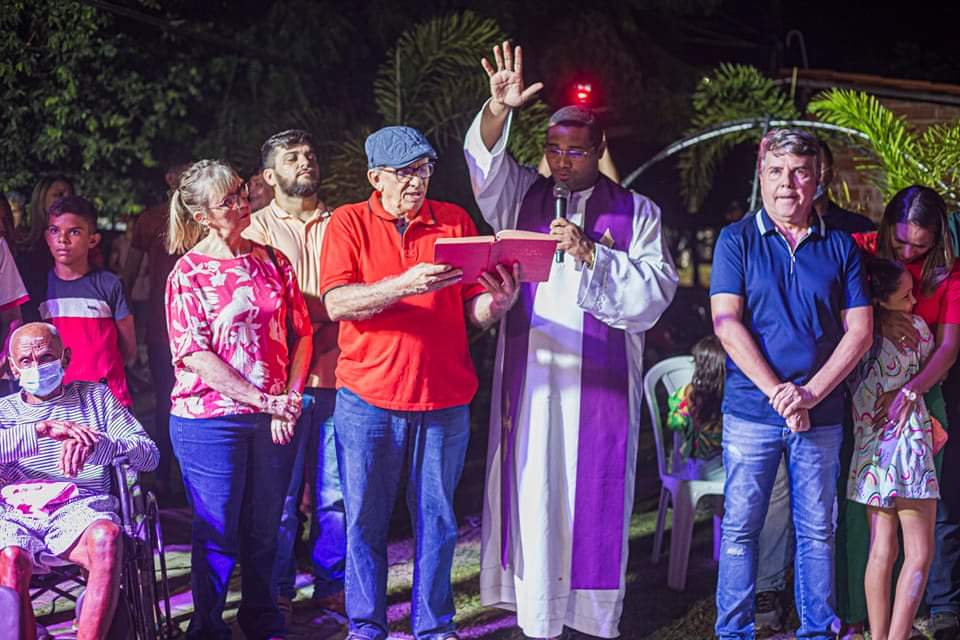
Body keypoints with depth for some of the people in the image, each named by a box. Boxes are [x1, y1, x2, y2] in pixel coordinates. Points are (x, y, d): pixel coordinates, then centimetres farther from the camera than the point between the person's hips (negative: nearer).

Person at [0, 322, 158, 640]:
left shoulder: (94, 396, 21)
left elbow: (149, 453, 8)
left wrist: (93, 444, -10)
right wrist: (42, 430, -14)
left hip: (79, 508, 0)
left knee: (106, 536, -36)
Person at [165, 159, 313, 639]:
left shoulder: (272, 262, 7)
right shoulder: (189, 272, -6)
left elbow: (301, 333, 8)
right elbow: (195, 356, -12)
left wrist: (291, 399, -6)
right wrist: (265, 400, -16)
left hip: (273, 418, 4)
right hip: (210, 419, -4)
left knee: (264, 528, 13)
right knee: (218, 533, 4)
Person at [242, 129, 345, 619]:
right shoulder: (258, 228, 5)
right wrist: (331, 313, -13)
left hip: (337, 376, 3)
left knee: (336, 492, 4)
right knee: (280, 495, 0)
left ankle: (331, 585, 16)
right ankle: (277, 592, 12)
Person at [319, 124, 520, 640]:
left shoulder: (455, 221, 7)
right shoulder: (349, 222, 1)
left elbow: (473, 312, 5)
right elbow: (336, 303, -12)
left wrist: (498, 302, -19)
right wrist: (405, 285, -25)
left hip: (444, 400, 2)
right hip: (369, 398, -1)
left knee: (436, 519, 7)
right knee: (365, 520, 6)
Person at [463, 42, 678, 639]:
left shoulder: (636, 212, 5)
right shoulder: (523, 197, 11)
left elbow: (655, 291, -4)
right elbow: (486, 165, -8)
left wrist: (590, 254, -16)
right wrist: (499, 111, -26)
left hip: (600, 382, -1)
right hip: (530, 380, 2)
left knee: (592, 496, 0)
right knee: (532, 495, 0)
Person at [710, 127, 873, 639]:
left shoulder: (840, 246, 6)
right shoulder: (737, 240, 2)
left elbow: (860, 331, 2)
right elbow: (727, 323, -7)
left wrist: (811, 393, -10)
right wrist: (778, 392, -14)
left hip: (821, 415, 2)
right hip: (751, 410, -1)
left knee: (817, 531, 8)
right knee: (740, 528, 2)